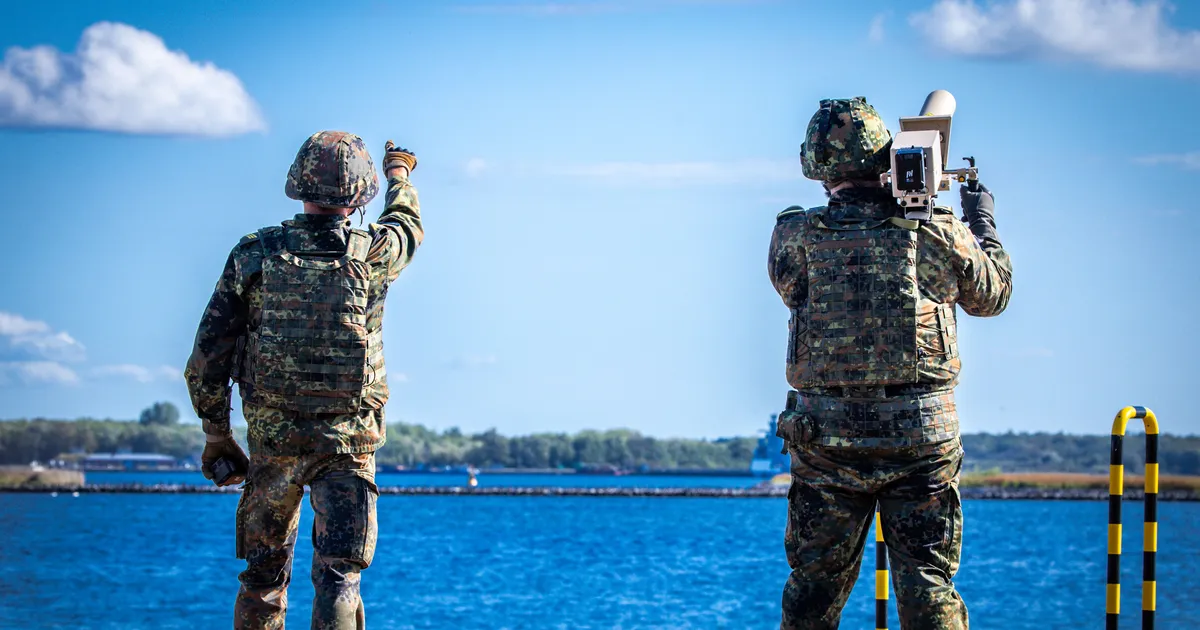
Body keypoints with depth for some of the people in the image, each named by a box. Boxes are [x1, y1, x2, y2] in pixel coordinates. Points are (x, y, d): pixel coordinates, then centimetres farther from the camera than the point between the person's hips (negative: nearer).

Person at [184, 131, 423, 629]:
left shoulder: (253, 256, -4)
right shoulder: (373, 253, -7)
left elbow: (206, 359, -2)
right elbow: (408, 225, 20)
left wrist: (216, 435, 11)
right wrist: (400, 172, 41)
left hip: (271, 439, 2)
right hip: (348, 439, -2)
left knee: (264, 575, 16)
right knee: (338, 576, -3)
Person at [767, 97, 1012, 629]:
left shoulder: (795, 238, -5)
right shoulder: (938, 234, -5)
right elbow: (992, 295, 13)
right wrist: (983, 222, 31)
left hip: (826, 438, 1)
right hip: (922, 436, 0)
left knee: (813, 587, 11)